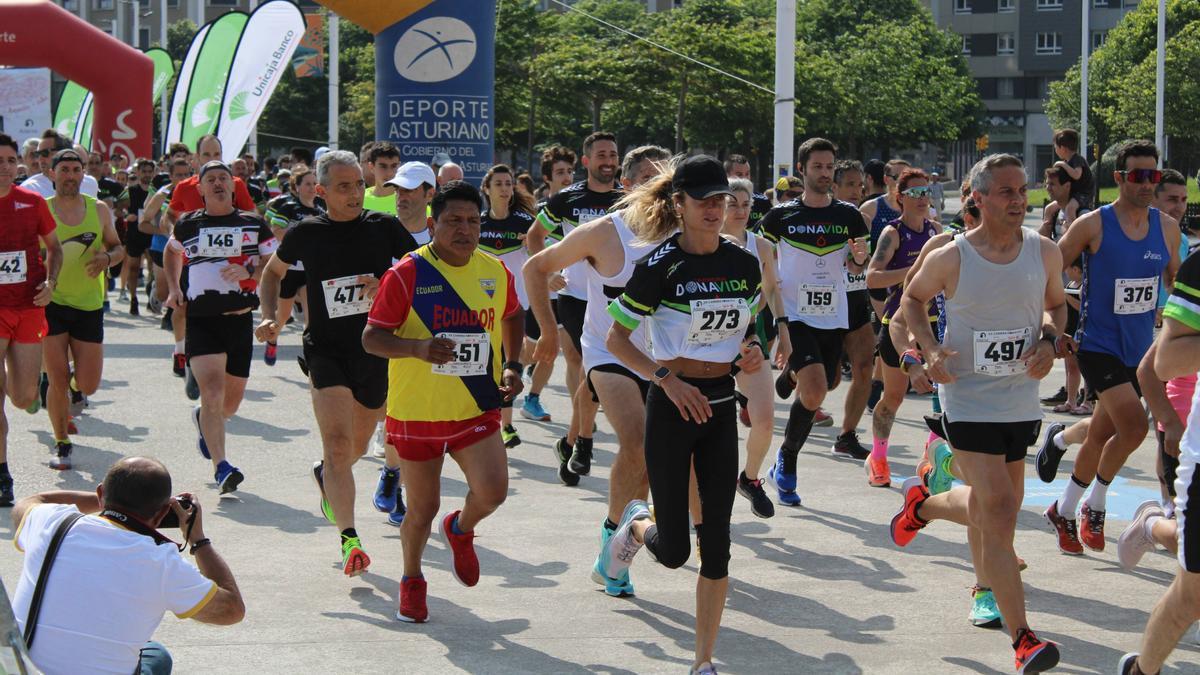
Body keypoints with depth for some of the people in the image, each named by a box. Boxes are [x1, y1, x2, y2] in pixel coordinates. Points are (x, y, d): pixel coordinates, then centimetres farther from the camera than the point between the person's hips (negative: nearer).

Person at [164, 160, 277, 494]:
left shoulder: (254, 224, 6)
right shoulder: (188, 225, 9)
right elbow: (172, 252, 31)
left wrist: (249, 271, -15)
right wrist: (174, 288, 18)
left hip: (239, 317, 2)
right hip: (200, 319, -1)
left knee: (231, 402, 12)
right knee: (213, 389, -21)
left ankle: (203, 419, 48)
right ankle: (221, 466, -22)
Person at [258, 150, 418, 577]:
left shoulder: (384, 228, -2)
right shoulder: (306, 233, -2)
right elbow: (274, 272, 16)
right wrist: (272, 316, 2)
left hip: (375, 350, 3)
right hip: (326, 349, -2)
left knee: (356, 445, 19)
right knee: (337, 444, -18)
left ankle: (325, 476, 53)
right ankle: (348, 539, -22)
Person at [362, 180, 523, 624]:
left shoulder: (496, 272, 2)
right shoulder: (407, 274, -11)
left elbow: (512, 317, 23)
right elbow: (371, 338, -11)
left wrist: (512, 366, 9)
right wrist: (418, 347, -28)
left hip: (476, 411, 2)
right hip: (417, 412, -2)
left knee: (492, 491, -18)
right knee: (423, 509, 7)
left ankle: (461, 529, 19)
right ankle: (412, 580, 37)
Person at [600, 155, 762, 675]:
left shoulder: (743, 265, 4)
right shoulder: (660, 267, -12)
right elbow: (616, 340, -8)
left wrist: (752, 350, -3)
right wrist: (668, 379, -19)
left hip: (721, 405, 4)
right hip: (672, 406, -4)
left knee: (716, 543, 1)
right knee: (673, 551, 0)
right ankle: (636, 526, 37)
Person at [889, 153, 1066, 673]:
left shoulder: (1045, 253, -2)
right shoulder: (950, 259, -11)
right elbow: (913, 299, 7)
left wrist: (1049, 341, -6)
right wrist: (930, 349, -9)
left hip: (1022, 403, 5)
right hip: (970, 401, -5)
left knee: (990, 509, 18)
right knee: (1000, 513, -14)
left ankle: (920, 504, 51)